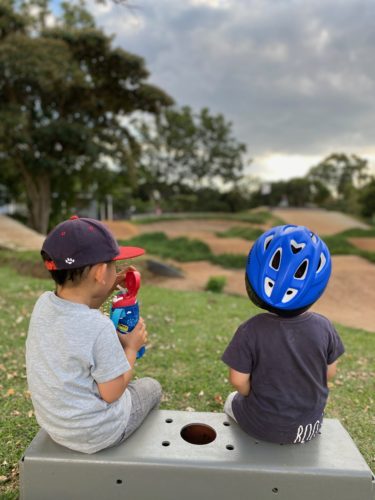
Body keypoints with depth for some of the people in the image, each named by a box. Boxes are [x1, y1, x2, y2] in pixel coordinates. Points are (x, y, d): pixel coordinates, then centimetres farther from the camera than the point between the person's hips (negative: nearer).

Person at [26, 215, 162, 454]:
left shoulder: (43, 303, -13)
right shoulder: (100, 327, -34)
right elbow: (112, 393, -23)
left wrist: (105, 292, -1)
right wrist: (131, 346, -11)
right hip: (96, 434, -6)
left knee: (126, 386, 30)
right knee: (151, 387, 20)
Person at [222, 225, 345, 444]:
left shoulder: (250, 331, -27)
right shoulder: (324, 328, -17)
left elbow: (239, 380, -18)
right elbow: (330, 372, -4)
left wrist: (257, 397, 3)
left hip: (263, 426, -2)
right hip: (310, 426, 3)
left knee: (233, 401, 28)